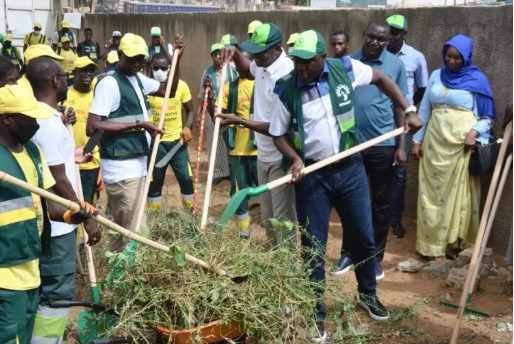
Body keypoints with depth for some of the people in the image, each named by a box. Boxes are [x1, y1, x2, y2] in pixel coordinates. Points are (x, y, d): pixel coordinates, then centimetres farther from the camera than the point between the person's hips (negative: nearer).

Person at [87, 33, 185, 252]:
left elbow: (169, 92, 21)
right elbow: (92, 127, -22)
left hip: (136, 163, 9)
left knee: (122, 230, 19)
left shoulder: (138, 78, 10)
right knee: (136, 233, -7)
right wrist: (137, 124, -22)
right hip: (121, 167, -9)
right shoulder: (109, 83, -16)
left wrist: (177, 58, 8)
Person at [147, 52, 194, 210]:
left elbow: (190, 111, 8)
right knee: (154, 181, 9)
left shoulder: (181, 85, -1)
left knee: (186, 178, 1)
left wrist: (187, 127, -10)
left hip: (177, 140, 1)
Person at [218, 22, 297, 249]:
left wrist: (239, 121, -25)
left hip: (281, 159, -9)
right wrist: (235, 54, 6)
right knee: (268, 218, 20)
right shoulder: (262, 65, 0)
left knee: (283, 219, 1)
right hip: (264, 156, 9)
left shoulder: (287, 77, -26)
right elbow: (246, 72, 27)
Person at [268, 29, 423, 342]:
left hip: (350, 169, 2)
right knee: (313, 247, 4)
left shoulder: (346, 69, -7)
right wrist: (294, 159, -19)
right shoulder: (286, 89, -10)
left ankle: (368, 294, 40)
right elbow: (279, 133, 0)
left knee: (364, 237, 14)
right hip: (312, 175, -2)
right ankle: (316, 314, 20)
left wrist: (409, 110, 4)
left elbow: (381, 78, 11)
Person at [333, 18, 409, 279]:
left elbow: (400, 106, 1)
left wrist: (401, 146, -3)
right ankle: (348, 253, 24)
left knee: (381, 203, 9)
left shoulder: (396, 65, -1)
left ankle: (375, 257, 22)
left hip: (383, 144, -1)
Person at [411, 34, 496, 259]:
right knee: (432, 192, 5)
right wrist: (417, 139, 9)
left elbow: (487, 115, 1)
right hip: (435, 142, 4)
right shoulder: (436, 76, 11)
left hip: (462, 143, -3)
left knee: (459, 193, 1)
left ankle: (455, 242, 11)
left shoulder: (477, 80, 1)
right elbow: (424, 109, 13)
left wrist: (475, 132, -17)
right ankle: (431, 243, 13)